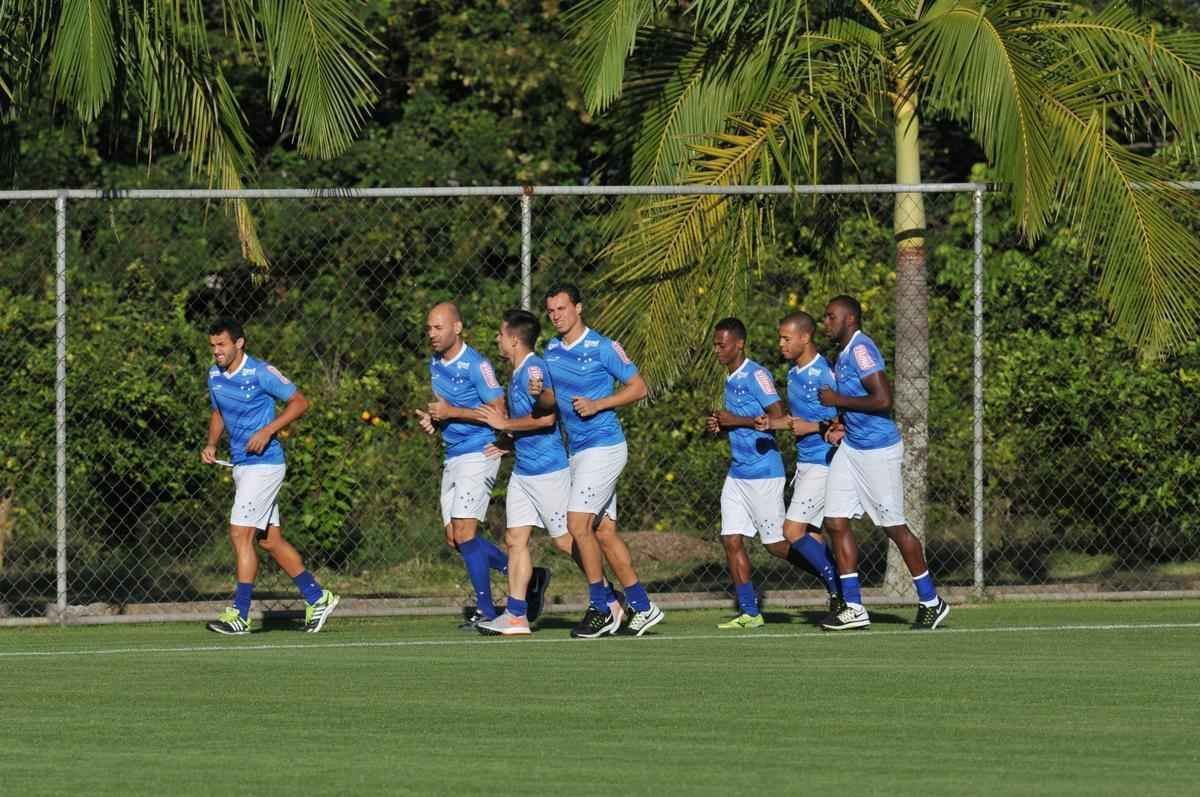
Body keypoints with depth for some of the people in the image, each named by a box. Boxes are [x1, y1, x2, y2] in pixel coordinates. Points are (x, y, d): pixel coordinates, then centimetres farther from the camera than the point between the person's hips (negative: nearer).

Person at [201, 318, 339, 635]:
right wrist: (211, 444, 6)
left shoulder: (261, 373, -13)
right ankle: (317, 598, 21)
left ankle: (239, 615, -13)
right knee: (269, 540, 11)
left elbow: (299, 402, -8)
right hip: (241, 464, 8)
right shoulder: (215, 377, 9)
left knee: (241, 534, -13)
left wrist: (268, 430, -19)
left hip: (263, 463, -8)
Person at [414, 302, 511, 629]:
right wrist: (431, 418, 4)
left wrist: (452, 413, -20)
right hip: (452, 456, 9)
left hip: (479, 453, -9)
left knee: (464, 533, -14)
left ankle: (485, 610, -7)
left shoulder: (476, 365, -14)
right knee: (454, 538, 7)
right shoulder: (434, 364, 12)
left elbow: (499, 412, -17)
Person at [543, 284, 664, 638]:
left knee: (578, 524, -14)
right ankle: (642, 606, 13)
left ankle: (601, 608, -7)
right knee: (604, 531, 7)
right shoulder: (550, 352, 12)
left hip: (603, 446, -8)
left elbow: (638, 387, -6)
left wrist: (597, 405, -16)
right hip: (577, 450, 8)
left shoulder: (602, 348, -9)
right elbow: (550, 398, 22)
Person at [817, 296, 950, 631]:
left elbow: (883, 400, -26)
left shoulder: (861, 349, -17)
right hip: (850, 447, 9)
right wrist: (838, 421, 9)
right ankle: (853, 608, 4)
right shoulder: (843, 353, 12)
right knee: (836, 523, 1)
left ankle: (931, 602, 13)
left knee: (895, 527, 0)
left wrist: (838, 400, -17)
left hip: (878, 449, -9)